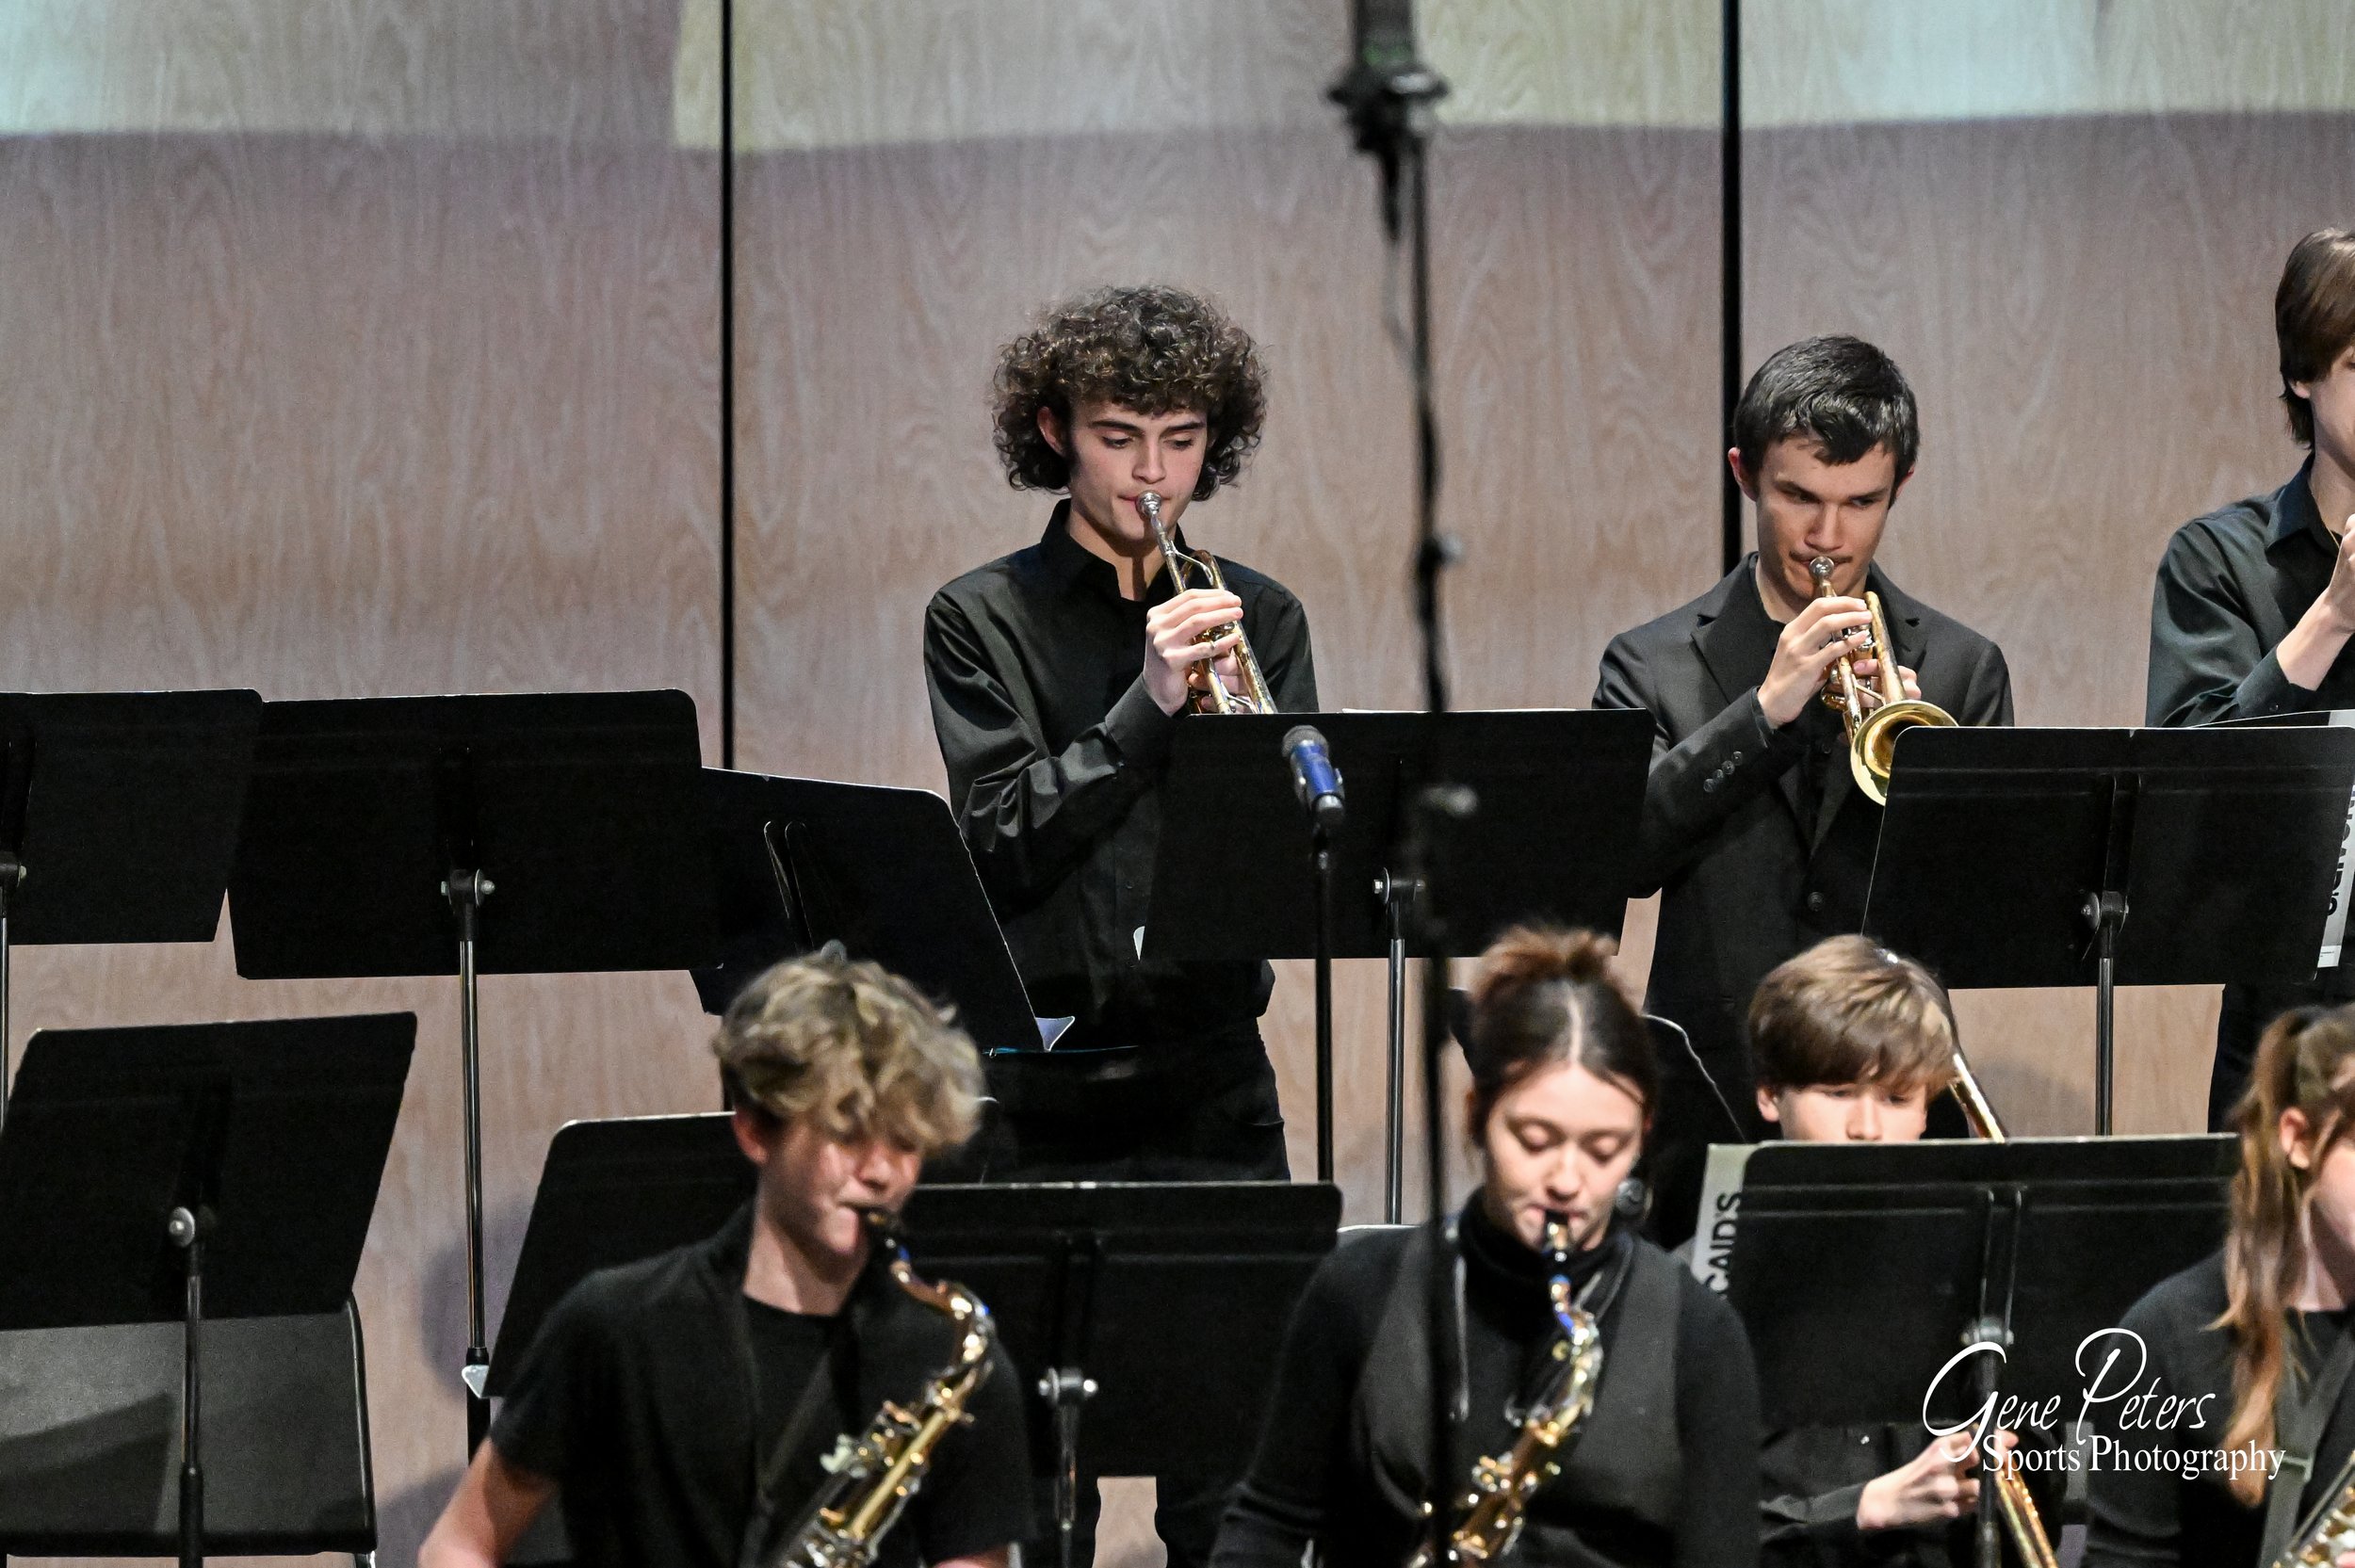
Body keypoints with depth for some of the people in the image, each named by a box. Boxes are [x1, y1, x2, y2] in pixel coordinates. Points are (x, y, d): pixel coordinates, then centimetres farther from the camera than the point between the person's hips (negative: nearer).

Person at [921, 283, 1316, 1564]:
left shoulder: (1256, 619, 11)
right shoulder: (983, 621, 3)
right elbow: (1004, 843, -8)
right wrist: (1149, 704, -16)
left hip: (1211, 1073, 2)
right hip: (1039, 1085, -2)